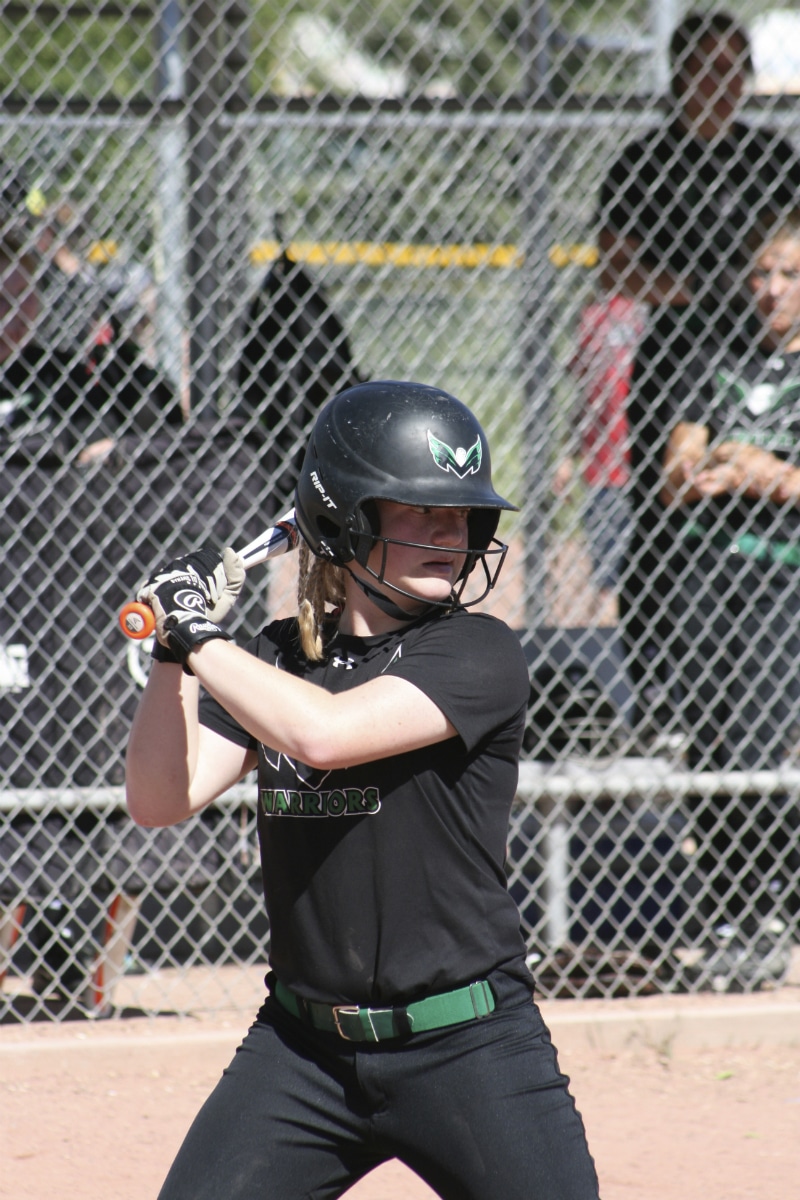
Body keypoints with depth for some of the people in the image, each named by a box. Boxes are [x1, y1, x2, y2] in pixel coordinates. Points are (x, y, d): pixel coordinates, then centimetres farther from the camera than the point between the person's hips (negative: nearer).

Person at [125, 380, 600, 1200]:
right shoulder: (277, 660, 7)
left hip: (471, 1048, -4)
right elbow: (163, 800, 2)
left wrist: (201, 634, -15)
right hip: (303, 1045, 4)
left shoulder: (480, 655, -10)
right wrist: (175, 648, -8)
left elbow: (325, 733, -24)